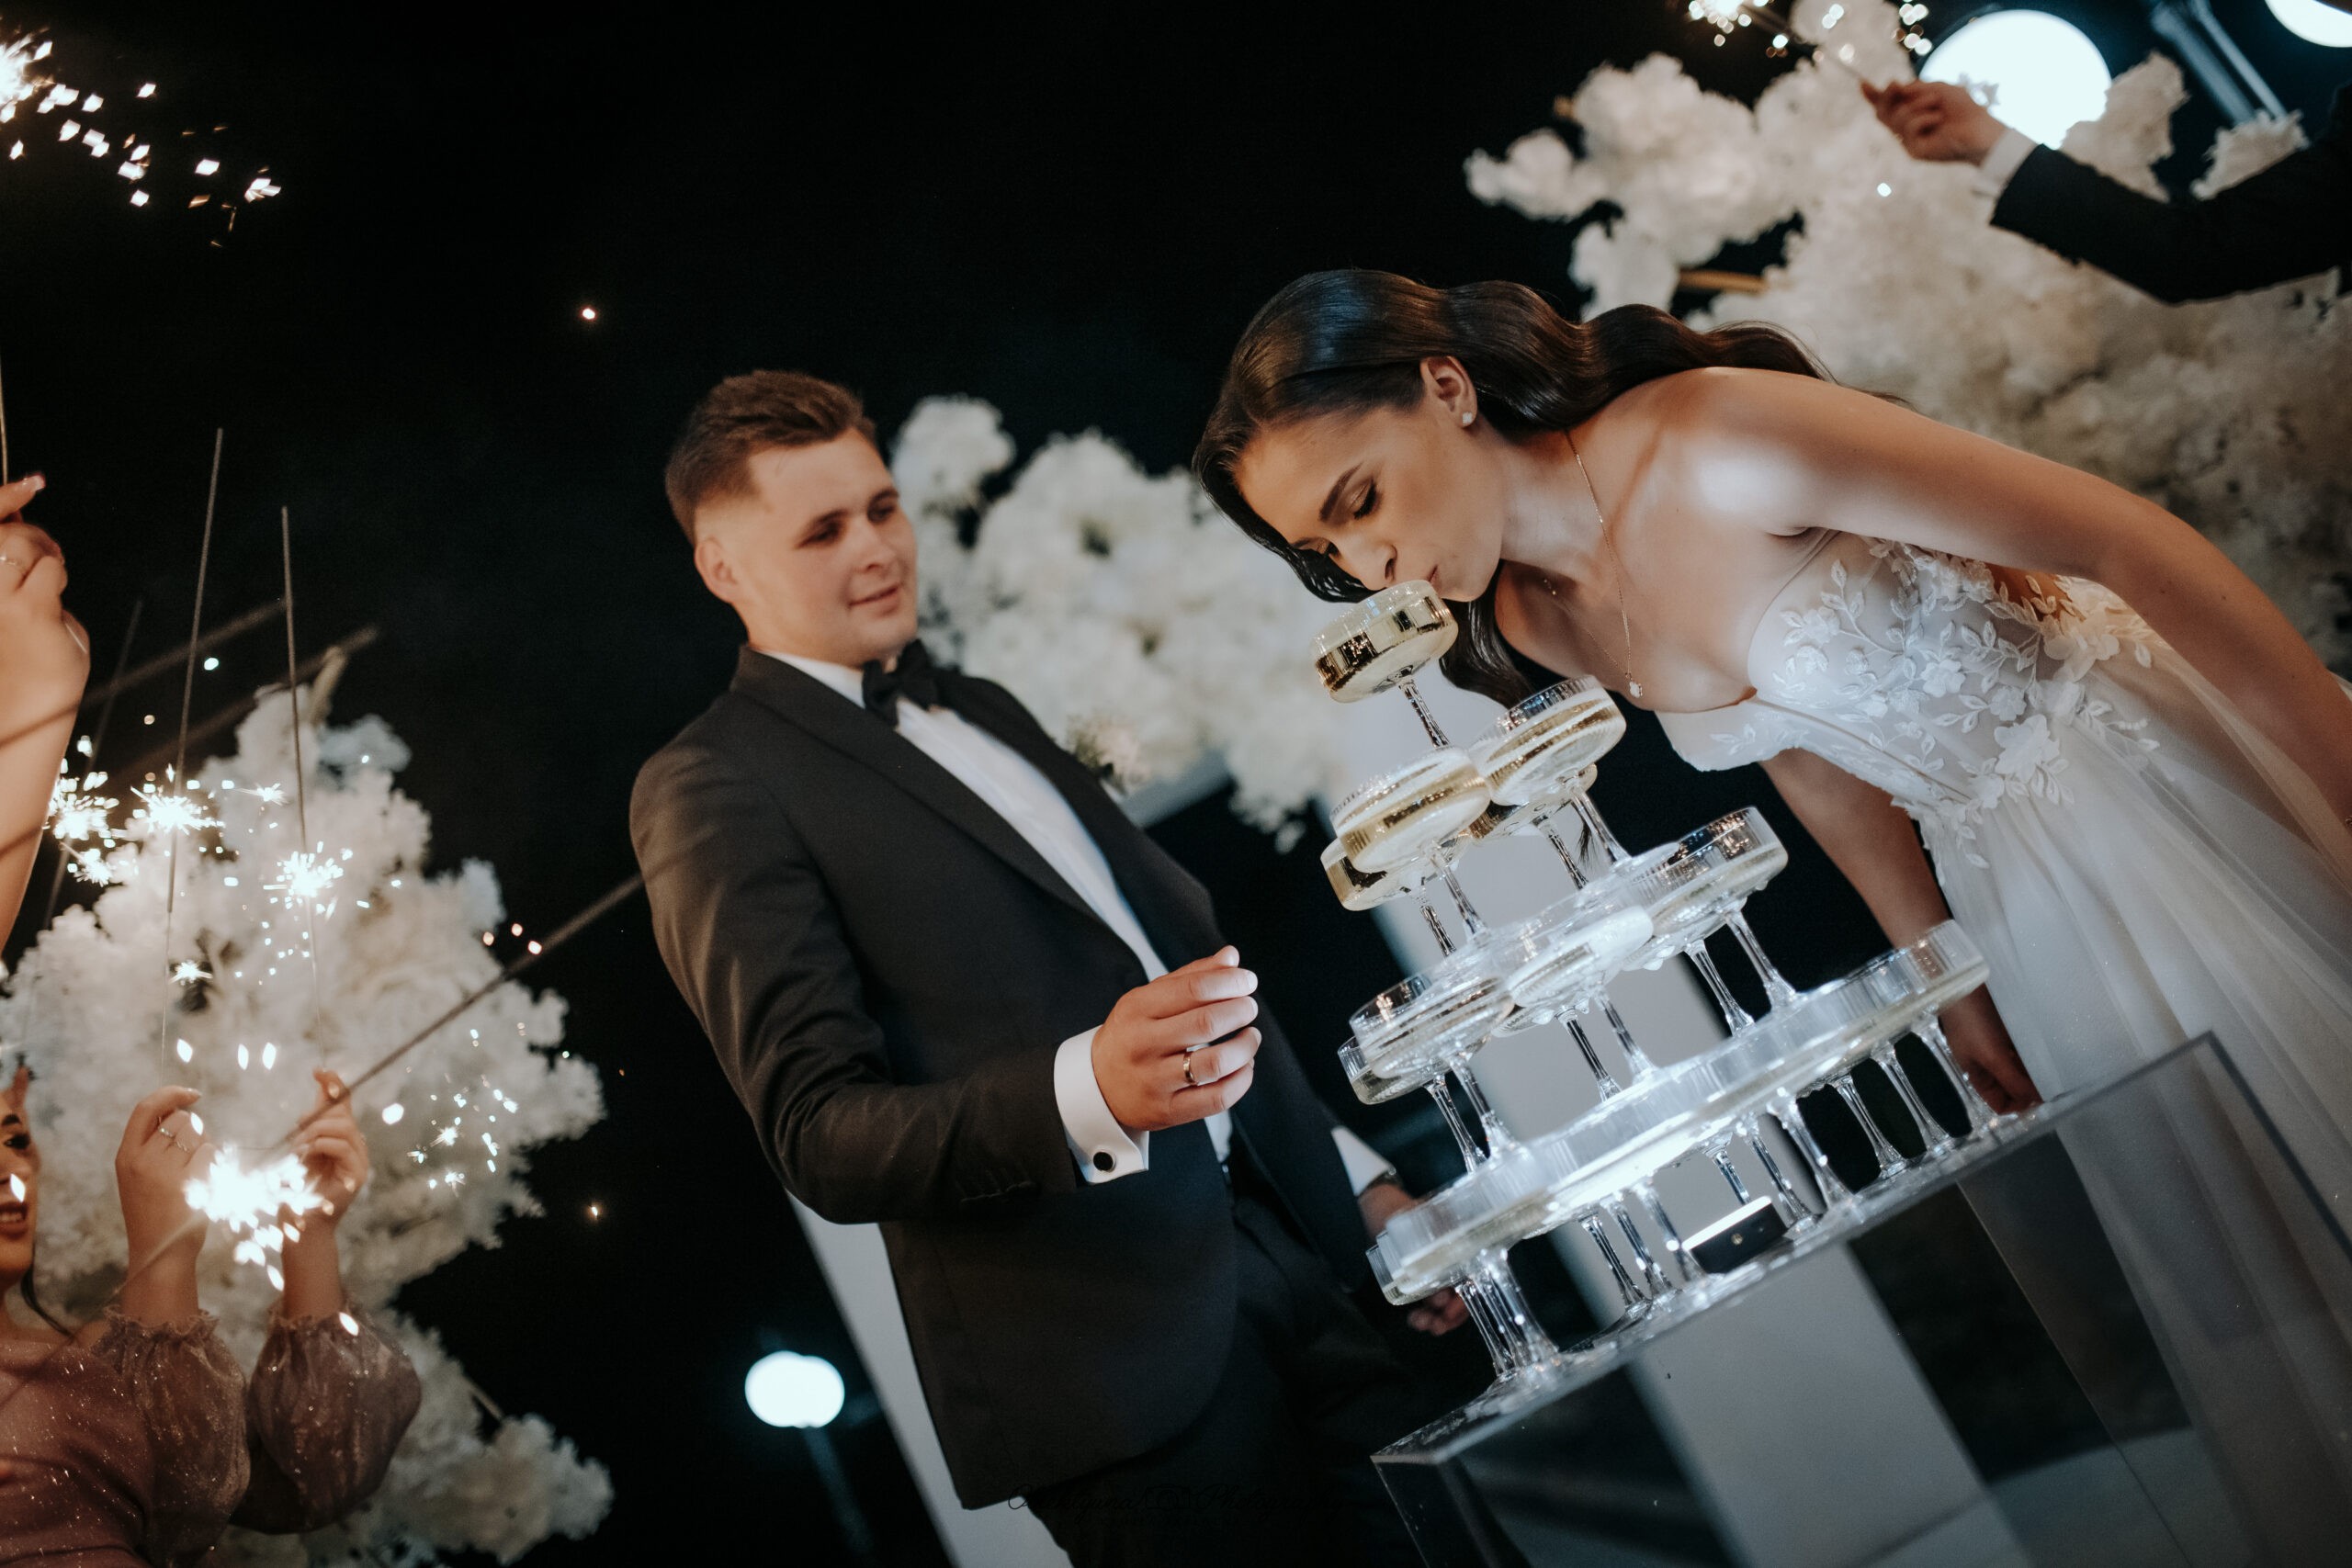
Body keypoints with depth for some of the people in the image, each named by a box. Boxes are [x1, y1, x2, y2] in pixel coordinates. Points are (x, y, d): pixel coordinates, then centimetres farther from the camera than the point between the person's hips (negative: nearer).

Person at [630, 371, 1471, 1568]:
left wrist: (1359, 1186, 18)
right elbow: (819, 1136, -13)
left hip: (1291, 1264, 7)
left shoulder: (979, 709, 19)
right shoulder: (710, 790, -5)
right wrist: (1090, 1091, -29)